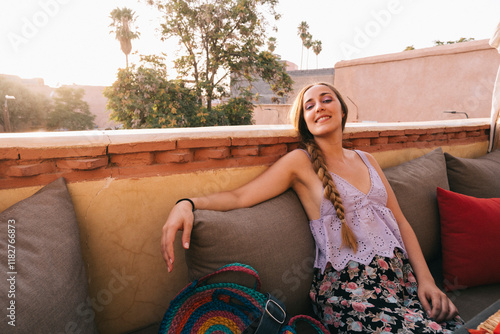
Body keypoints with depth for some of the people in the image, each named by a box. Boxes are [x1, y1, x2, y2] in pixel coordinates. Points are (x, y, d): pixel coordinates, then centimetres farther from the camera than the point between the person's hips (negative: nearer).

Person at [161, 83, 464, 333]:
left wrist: (425, 278, 3)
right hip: (350, 285, -5)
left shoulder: (367, 160, 16)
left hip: (402, 275, 5)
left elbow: (400, 221, 15)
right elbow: (241, 196, -9)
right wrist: (187, 204, -26)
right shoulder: (301, 162, -1)